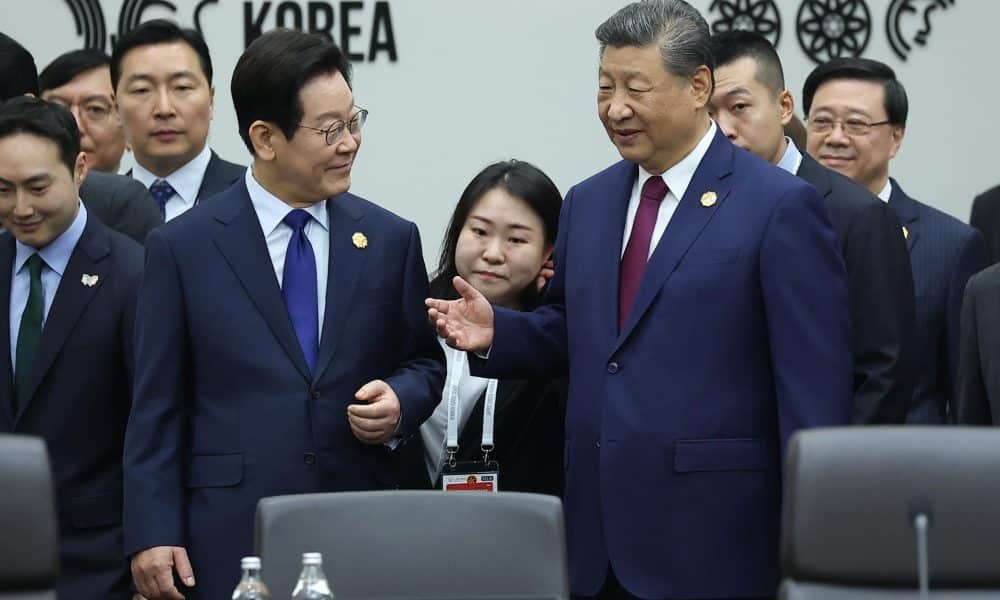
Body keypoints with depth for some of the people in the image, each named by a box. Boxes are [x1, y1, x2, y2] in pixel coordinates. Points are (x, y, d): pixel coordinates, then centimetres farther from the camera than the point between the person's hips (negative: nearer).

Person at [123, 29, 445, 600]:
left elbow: (425, 363, 16)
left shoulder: (391, 239, 8)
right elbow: (157, 406, 1)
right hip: (231, 543, -2)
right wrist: (153, 534, -6)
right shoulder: (182, 248, 1)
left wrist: (400, 402, -7)